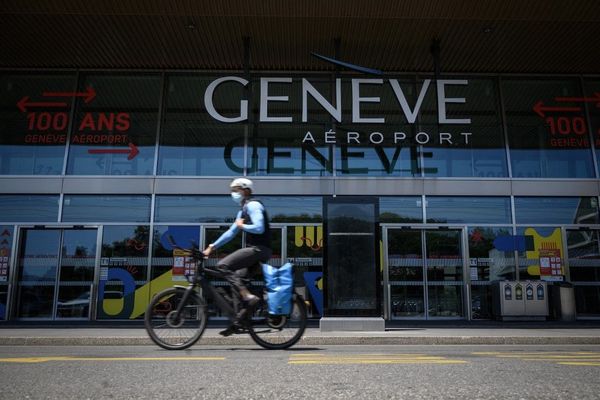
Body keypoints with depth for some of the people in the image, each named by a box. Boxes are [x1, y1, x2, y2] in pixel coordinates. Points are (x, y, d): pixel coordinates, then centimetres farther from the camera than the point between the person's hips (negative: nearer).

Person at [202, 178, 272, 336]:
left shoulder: (253, 205, -7)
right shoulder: (243, 210, 24)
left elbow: (259, 228, -22)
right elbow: (231, 232, 25)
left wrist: (241, 225, -6)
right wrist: (212, 246, 20)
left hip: (259, 249, -10)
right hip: (254, 249, 10)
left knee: (222, 266, -18)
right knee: (238, 278, 10)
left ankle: (248, 296, -22)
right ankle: (238, 322, 15)